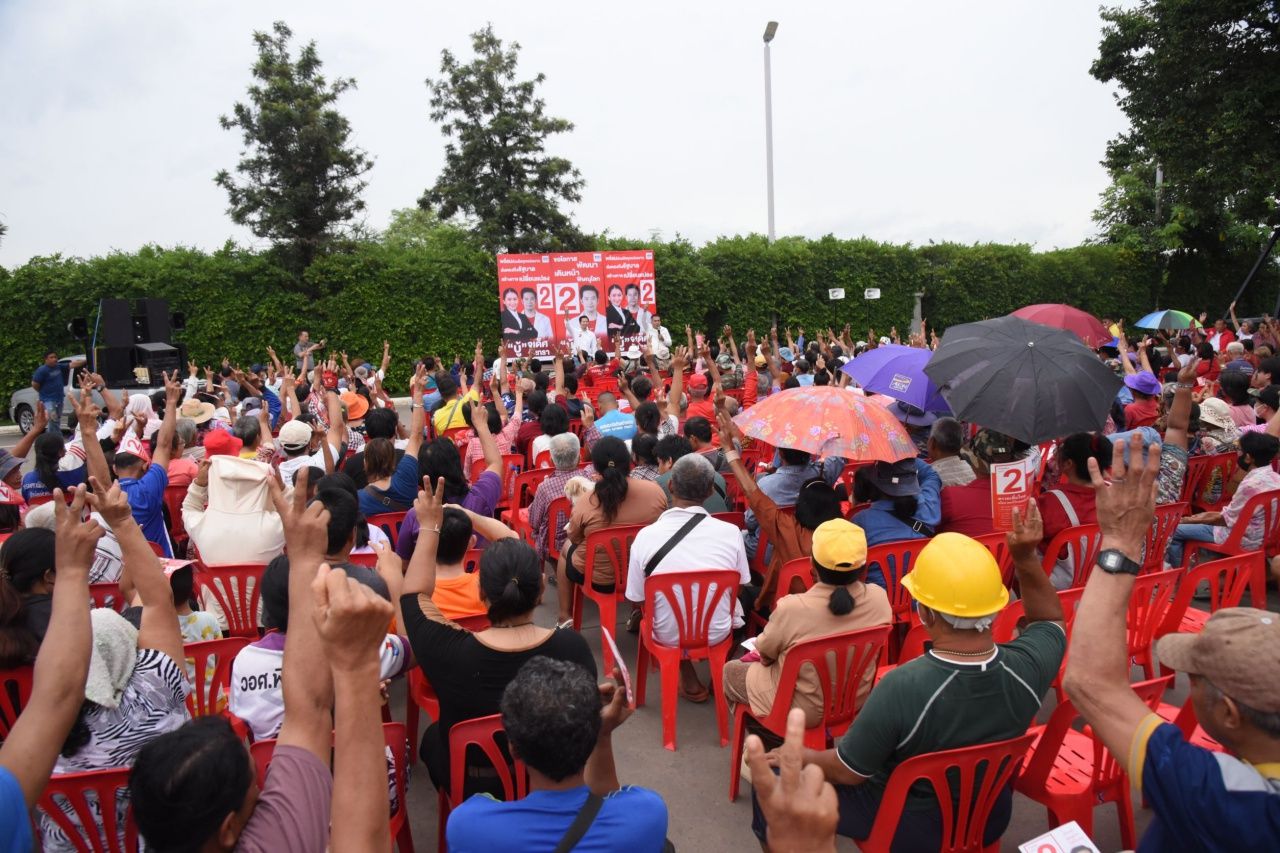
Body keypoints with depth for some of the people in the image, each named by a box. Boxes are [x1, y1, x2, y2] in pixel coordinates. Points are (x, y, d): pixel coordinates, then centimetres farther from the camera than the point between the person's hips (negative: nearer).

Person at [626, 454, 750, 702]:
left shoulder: (646, 535, -20)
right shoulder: (730, 532, -17)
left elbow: (635, 600, -8)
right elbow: (741, 586, 0)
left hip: (668, 636, 0)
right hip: (717, 633, 1)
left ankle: (688, 679, 26)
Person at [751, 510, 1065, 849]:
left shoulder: (902, 687, -38)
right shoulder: (1027, 667, -25)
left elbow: (846, 772, -22)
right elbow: (1050, 620, 1)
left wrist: (797, 755, -4)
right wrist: (1026, 559, -12)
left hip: (911, 829, -5)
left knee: (771, 778, 9)